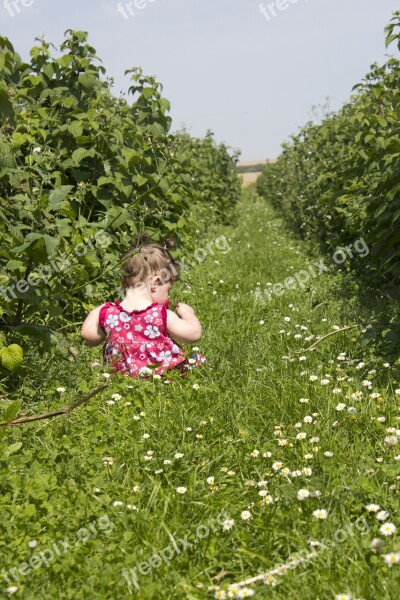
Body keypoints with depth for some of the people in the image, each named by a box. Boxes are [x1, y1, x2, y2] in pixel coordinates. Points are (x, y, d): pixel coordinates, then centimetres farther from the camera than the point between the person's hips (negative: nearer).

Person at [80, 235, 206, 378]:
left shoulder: (109, 314, -7)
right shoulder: (161, 315, -18)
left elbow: (87, 335, 7)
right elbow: (194, 333, -12)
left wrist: (96, 311, 21)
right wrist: (188, 313, 7)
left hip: (123, 375, 4)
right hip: (161, 375, -4)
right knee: (199, 360, 13)